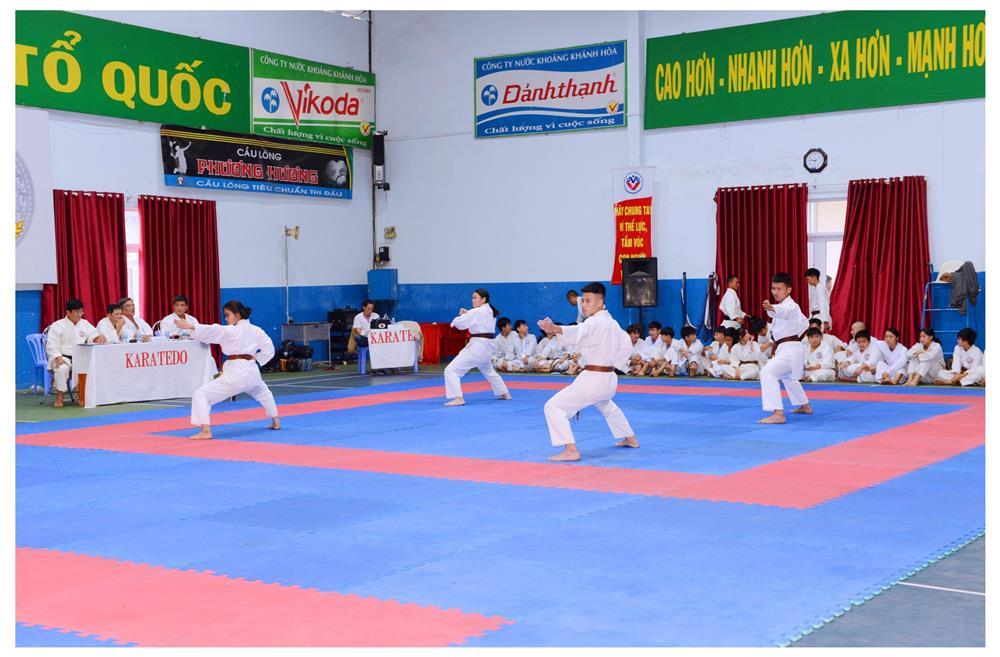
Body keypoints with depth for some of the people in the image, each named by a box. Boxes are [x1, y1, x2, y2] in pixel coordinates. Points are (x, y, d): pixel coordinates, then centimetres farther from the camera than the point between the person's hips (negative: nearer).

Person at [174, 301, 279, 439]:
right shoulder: (256, 330, 13)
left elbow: (213, 331, -23)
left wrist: (190, 326, -30)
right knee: (263, 392, 40)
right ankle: (276, 422, 47)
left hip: (235, 373, -8)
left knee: (201, 395, -7)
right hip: (251, 371, 8)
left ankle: (206, 431, -18)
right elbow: (269, 350, 17)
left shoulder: (232, 331, -8)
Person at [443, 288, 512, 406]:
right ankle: (504, 394, 44)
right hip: (487, 346, 10)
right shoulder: (491, 312, 11)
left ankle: (458, 398, -20)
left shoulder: (476, 312, -16)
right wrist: (467, 315, 10)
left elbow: (460, 324, -15)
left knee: (451, 370, -11)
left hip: (477, 346, -10)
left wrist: (463, 315, 7)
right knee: (488, 371, 35)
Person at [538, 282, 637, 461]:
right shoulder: (612, 323, 13)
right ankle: (630, 438, 52)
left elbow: (577, 332, -38)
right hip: (609, 379, 10)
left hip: (592, 379, -10)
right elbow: (626, 345, 23)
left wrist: (554, 329, -55)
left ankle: (571, 450, -22)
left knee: (554, 407, -12)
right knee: (606, 405, 41)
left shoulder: (594, 322, -16)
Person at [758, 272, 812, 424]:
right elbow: (804, 323, 28)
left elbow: (783, 311, -41)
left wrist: (771, 308, -63)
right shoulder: (788, 306, 17)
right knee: (787, 376, 33)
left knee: (767, 372, -26)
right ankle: (805, 406, 52)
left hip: (789, 349, -11)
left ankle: (778, 414, -33)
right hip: (790, 349, 11)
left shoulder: (789, 305, -14)